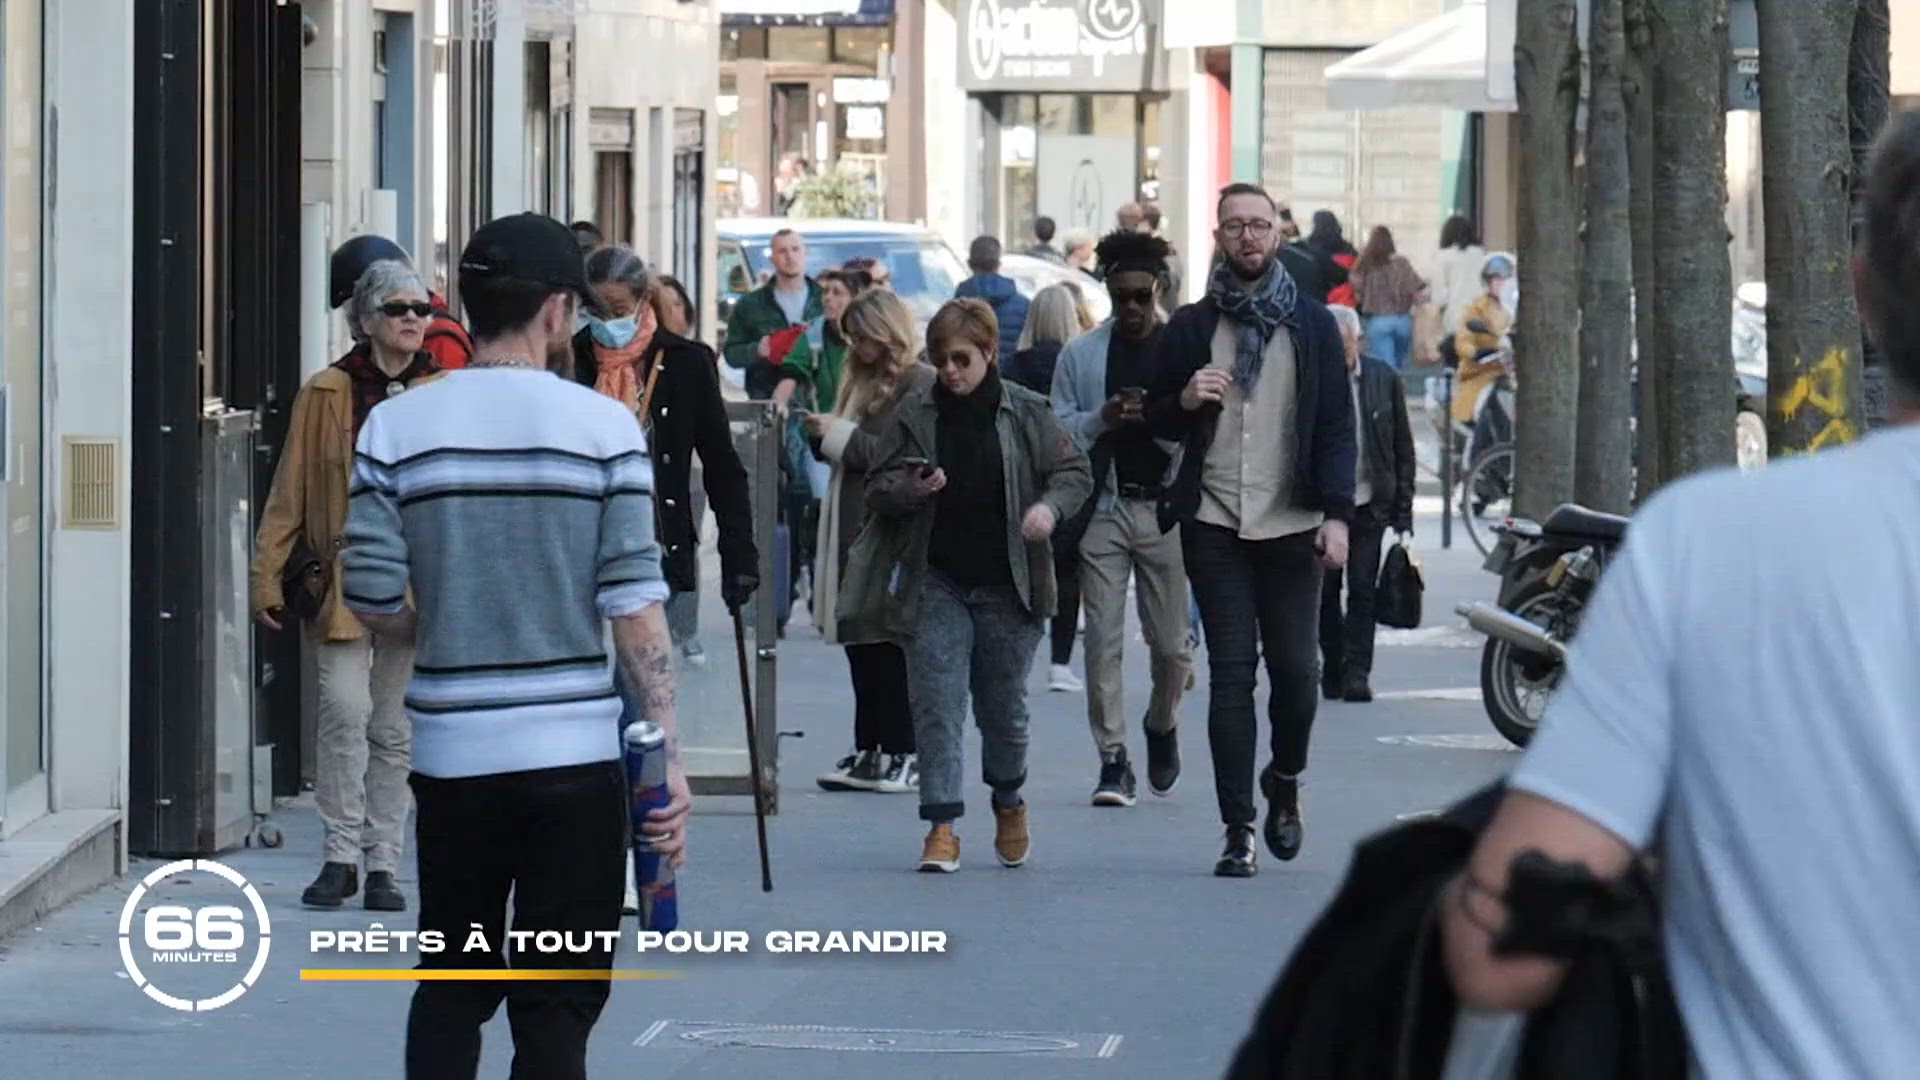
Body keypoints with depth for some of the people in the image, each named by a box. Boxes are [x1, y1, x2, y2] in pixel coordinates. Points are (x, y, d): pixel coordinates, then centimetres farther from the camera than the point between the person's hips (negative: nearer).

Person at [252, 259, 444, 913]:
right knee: (344, 710, -15)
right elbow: (289, 493, 6)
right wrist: (268, 577, 1)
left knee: (395, 729, 6)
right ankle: (340, 855, -4)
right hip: (344, 581, -2)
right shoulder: (326, 394, 4)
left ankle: (382, 864, 15)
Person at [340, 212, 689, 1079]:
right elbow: (634, 603, -9)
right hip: (574, 752, -2)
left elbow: (373, 600, -3)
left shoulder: (396, 429, -1)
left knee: (450, 991, 15)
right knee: (557, 1004, 4)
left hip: (451, 749, 2)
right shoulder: (603, 427, -5)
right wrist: (668, 751, -5)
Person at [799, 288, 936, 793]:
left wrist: (841, 435, -12)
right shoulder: (857, 380, 17)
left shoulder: (919, 383, -9)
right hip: (853, 525, 8)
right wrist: (823, 433, 3)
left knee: (893, 645, -6)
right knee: (860, 643, 8)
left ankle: (903, 754, -1)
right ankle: (868, 752, 13)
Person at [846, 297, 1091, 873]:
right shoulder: (914, 415, 1)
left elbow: (1075, 470, 5)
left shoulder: (1025, 413, -1)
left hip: (1008, 585, 0)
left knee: (1003, 705, 10)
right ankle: (942, 825, -8)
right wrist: (911, 489, -17)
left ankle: (1009, 803, 35)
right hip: (934, 583, 0)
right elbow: (877, 490, 5)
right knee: (937, 704, -9)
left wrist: (1050, 506, -16)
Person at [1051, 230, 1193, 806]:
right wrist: (1102, 419, -13)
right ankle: (1112, 760, 0)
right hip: (1103, 508, 1)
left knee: (1171, 643, 5)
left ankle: (1162, 726, 33)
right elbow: (1058, 431, 6)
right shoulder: (1081, 355, 7)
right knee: (1103, 639, -4)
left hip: (1166, 506, -1)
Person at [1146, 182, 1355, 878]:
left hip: (1291, 526, 0)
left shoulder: (1312, 324, 8)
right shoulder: (1190, 327, 10)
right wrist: (1186, 400, -8)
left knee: (1295, 670, -3)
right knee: (1231, 675, -4)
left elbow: (1337, 425, 5)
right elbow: (1157, 422, 15)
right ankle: (1238, 830, -1)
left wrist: (1336, 513, -6)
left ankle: (1285, 783, 26)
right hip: (1215, 527, 0)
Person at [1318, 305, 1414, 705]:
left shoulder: (1384, 380, 1)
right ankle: (1333, 667, 17)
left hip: (1369, 505, 1)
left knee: (1362, 590, -4)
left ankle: (1356, 671, -3)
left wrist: (1402, 511, 2)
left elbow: (1403, 448, 6)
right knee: (1325, 592, 4)